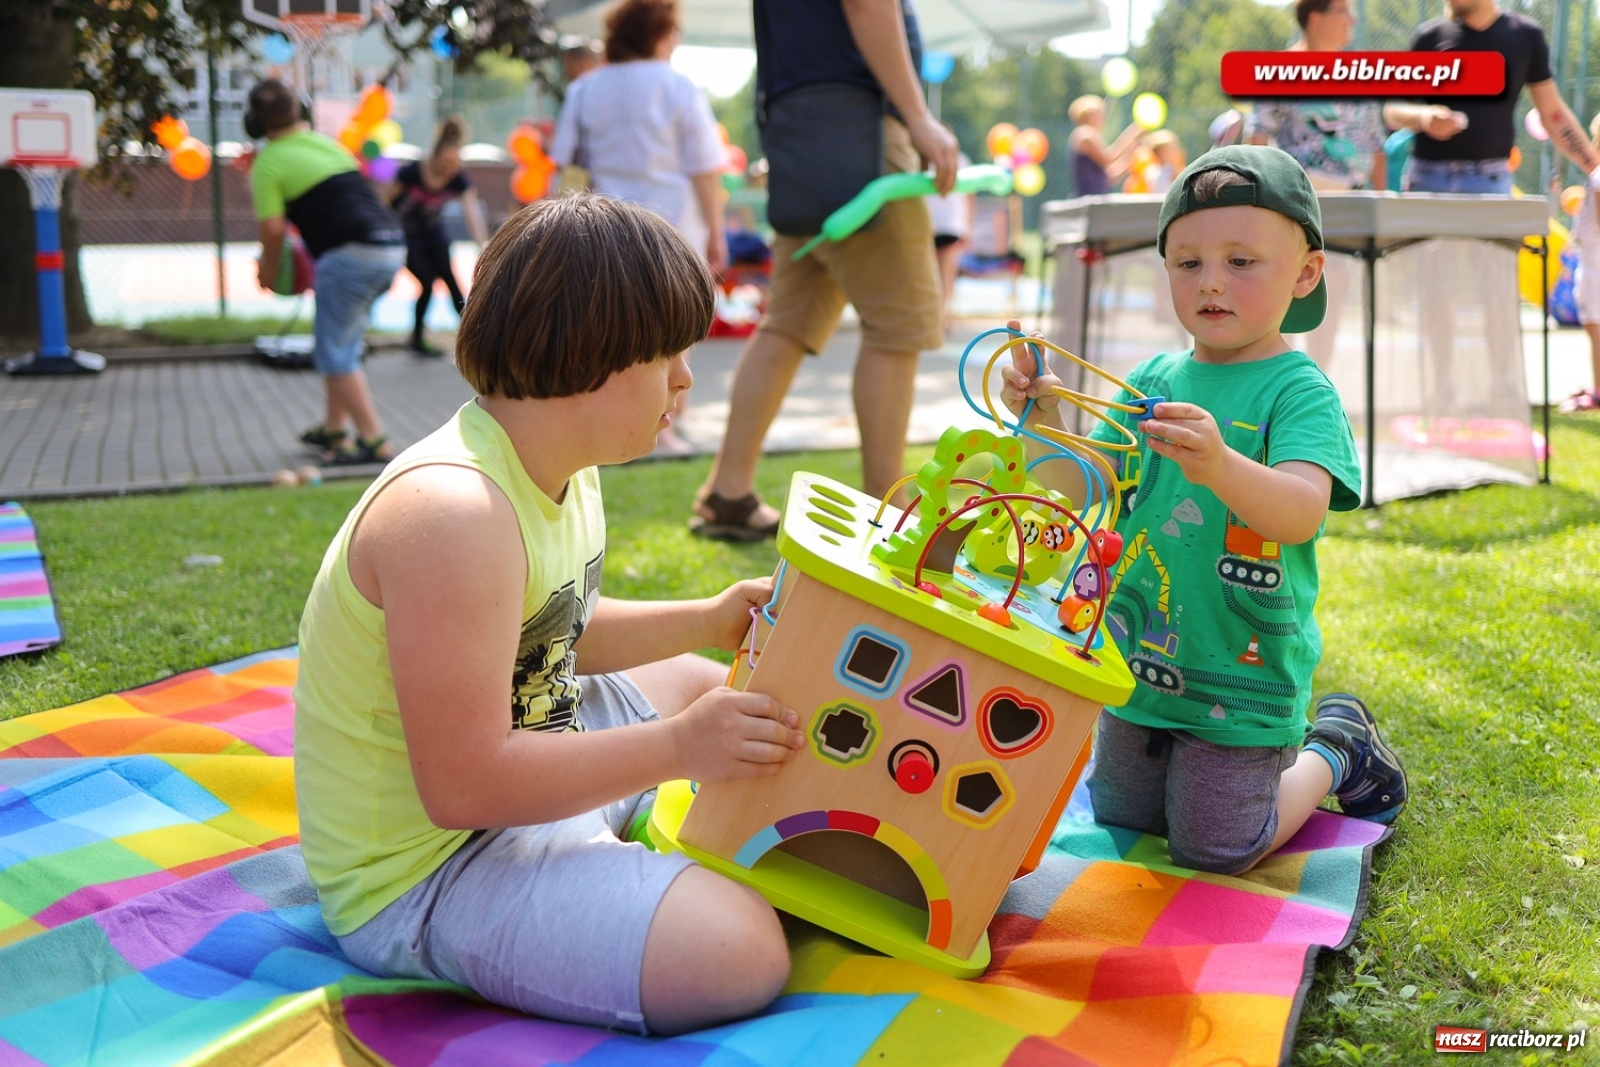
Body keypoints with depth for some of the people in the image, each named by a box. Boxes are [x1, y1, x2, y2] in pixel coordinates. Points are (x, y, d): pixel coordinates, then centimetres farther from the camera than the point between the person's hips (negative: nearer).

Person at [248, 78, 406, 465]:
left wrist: (268, 269, 13)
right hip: (392, 246, 8)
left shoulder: (269, 162, 0)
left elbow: (273, 227, -4)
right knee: (343, 344, 19)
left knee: (336, 353, 0)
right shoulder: (328, 144, 21)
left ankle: (374, 441, -5)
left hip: (350, 253, -8)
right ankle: (333, 429, 26)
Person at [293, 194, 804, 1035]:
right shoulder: (452, 513, -30)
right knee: (736, 953, -26)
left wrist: (707, 621, 8)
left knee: (702, 683, 29)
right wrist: (675, 748, -26)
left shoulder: (562, 467, 2)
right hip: (423, 873, -10)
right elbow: (464, 787, -31)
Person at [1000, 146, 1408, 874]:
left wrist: (1218, 464, -52)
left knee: (1213, 852, 4)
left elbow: (1301, 513, -33)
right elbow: (1085, 491, 3)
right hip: (1138, 661, 7)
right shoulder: (1153, 379, 1)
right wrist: (1045, 422, -16)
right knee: (1120, 817, 22)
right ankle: (1279, 747, 39)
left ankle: (1336, 749, 26)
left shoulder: (1300, 391, -16)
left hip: (1241, 679, -6)